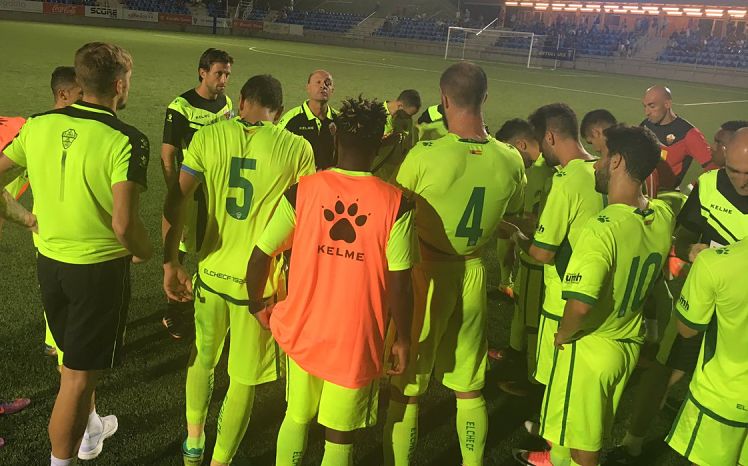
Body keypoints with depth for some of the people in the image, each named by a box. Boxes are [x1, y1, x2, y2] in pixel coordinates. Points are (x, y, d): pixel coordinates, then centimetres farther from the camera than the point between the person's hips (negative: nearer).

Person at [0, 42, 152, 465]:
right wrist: (145, 253, -9)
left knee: (74, 358, 27)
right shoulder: (126, 141, -21)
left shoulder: (38, 126, -3)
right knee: (79, 376, 7)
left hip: (50, 261, 7)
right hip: (101, 268, -6)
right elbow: (123, 224, -28)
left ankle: (90, 430, 48)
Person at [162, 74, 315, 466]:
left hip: (211, 271, 3)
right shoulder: (298, 149, -7)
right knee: (243, 379, 14)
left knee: (202, 357, 27)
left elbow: (175, 203, -8)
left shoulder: (207, 137, -4)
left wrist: (171, 263, -1)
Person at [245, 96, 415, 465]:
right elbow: (398, 285, -13)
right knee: (340, 436, 15)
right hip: (357, 341, -2)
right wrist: (403, 339, 1)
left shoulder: (301, 191, -10)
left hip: (303, 331, 2)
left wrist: (257, 304, 11)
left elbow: (259, 257, -7)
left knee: (297, 417, 25)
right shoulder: (395, 203, -14)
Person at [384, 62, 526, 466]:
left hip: (427, 273, -4)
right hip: (473, 274, 4)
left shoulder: (424, 156, -20)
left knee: (406, 387, 11)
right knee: (470, 388, 19)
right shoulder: (510, 160, -7)